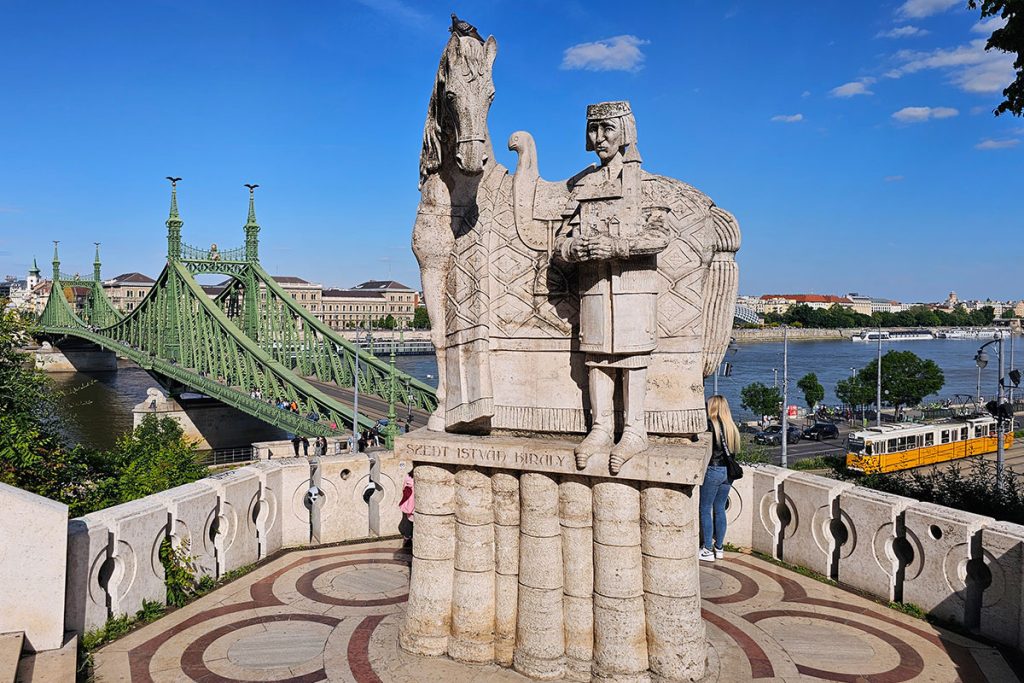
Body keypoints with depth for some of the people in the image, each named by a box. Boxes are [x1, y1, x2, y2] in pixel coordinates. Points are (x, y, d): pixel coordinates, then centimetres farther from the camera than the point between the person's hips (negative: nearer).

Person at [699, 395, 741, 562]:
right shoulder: (732, 427, 7)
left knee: (705, 510, 2)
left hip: (713, 470, -7)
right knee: (720, 510, 14)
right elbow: (735, 450, 12)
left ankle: (708, 550, 3)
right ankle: (719, 548, 20)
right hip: (728, 472, 7)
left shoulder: (710, 424, -13)